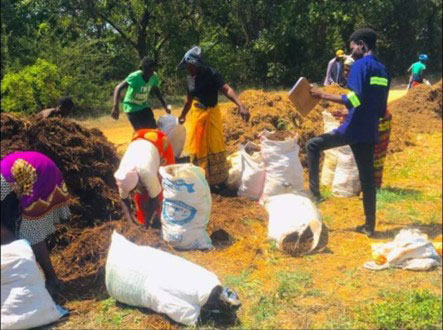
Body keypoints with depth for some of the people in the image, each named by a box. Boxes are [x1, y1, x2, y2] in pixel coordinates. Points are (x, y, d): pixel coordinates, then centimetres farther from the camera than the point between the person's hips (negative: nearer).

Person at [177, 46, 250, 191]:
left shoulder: (211, 74, -17)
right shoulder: (190, 78, 0)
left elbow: (226, 89, -32)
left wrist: (241, 105, -48)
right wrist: (183, 115, 26)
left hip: (210, 114, -5)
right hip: (195, 115, 5)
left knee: (214, 148, 0)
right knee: (196, 148, 11)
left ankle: (218, 182, 11)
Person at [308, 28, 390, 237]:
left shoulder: (361, 65, -8)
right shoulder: (383, 71, 17)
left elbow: (356, 99, -21)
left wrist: (323, 96, -15)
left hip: (352, 129, -8)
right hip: (369, 132, 8)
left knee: (313, 145, 9)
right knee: (367, 178, 11)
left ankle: (315, 193, 6)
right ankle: (369, 226, 17)